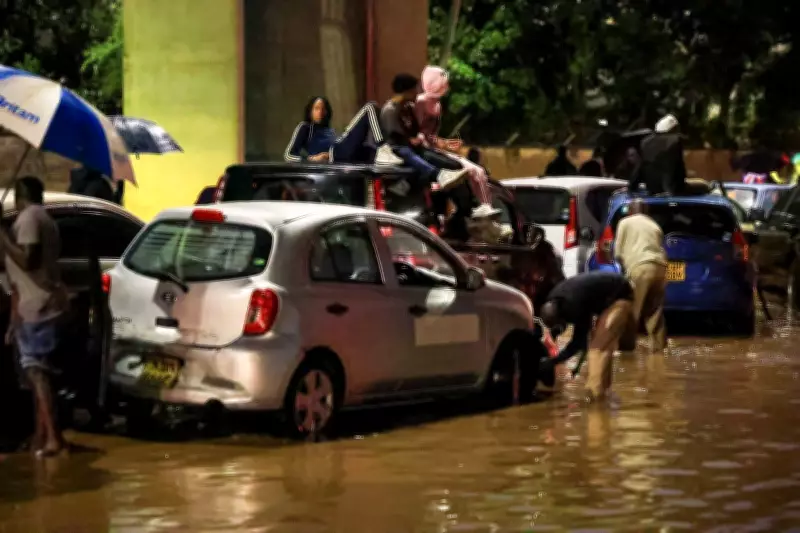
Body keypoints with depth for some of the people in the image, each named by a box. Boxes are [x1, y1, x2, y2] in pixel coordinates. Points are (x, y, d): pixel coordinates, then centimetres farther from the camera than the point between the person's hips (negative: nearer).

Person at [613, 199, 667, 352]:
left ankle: (626, 343, -1)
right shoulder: (654, 225, 28)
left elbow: (618, 253, 11)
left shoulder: (625, 222, 14)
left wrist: (626, 265, 27)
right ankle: (658, 343, 13)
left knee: (632, 309, -1)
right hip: (659, 267, 5)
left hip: (641, 267, -5)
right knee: (655, 309, 14)